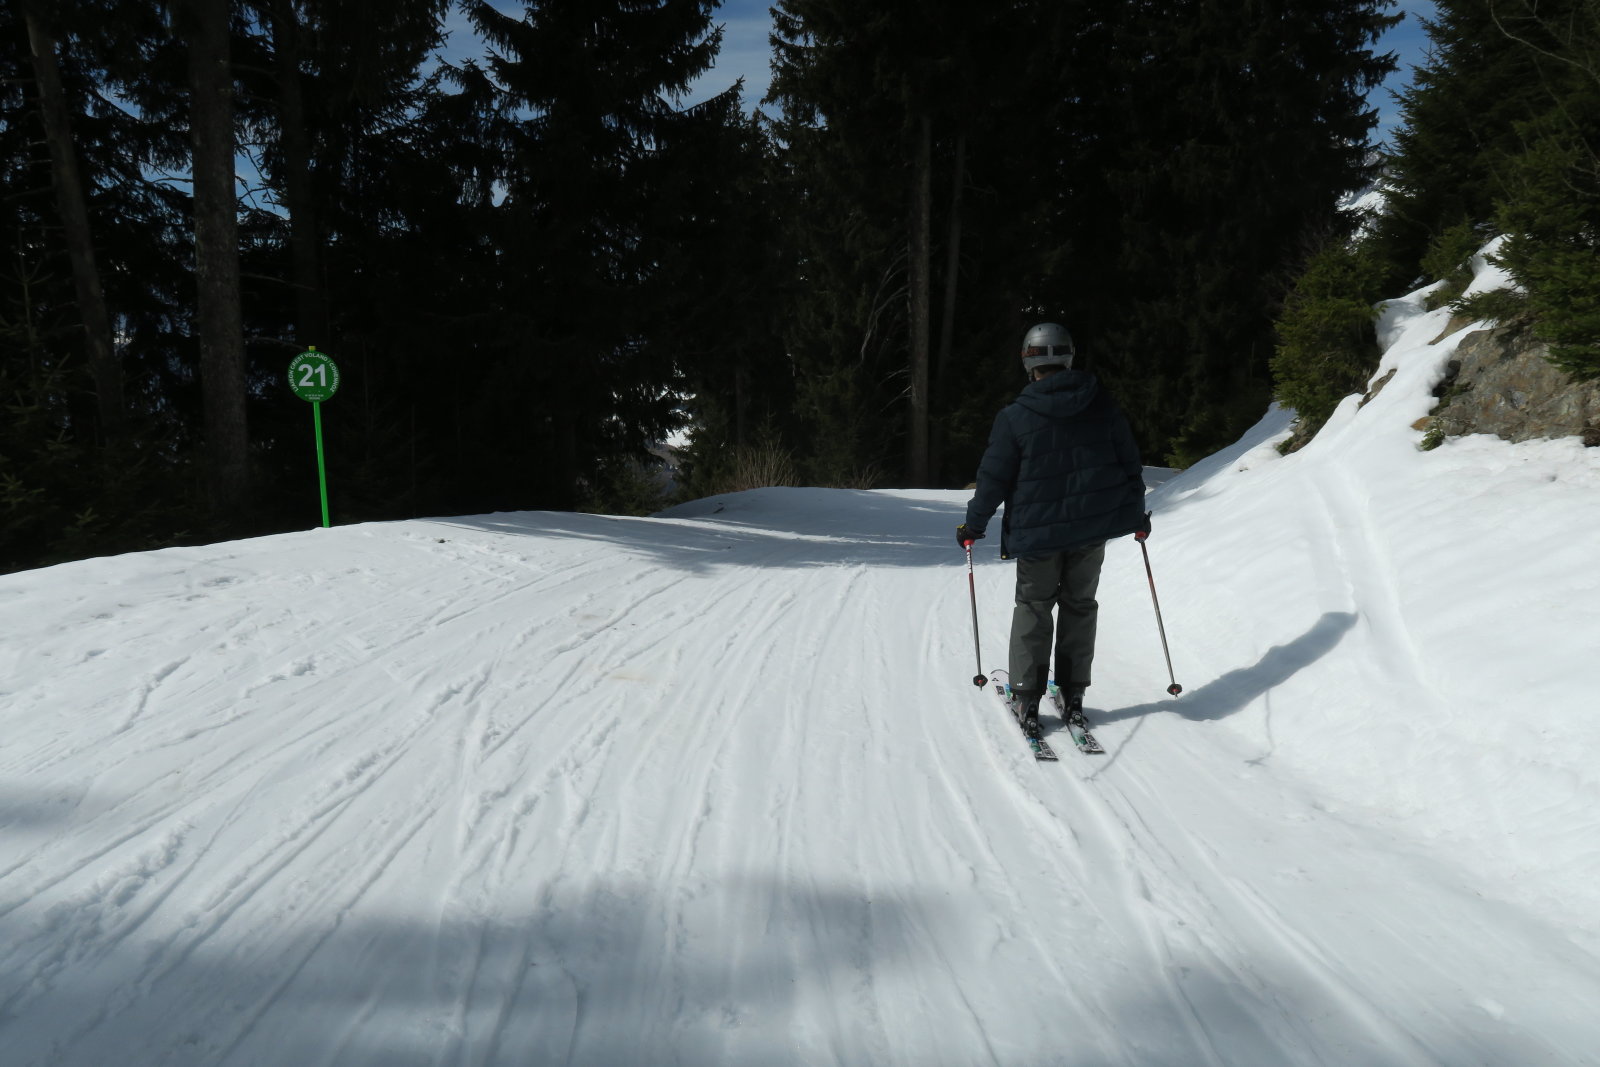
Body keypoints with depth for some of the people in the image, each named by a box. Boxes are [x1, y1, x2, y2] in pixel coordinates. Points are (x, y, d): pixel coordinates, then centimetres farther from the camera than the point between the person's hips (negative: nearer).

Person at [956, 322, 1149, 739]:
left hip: (1038, 532, -3)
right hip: (1093, 527, 3)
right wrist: (1137, 515, 19)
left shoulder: (1015, 416, -11)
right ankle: (1073, 695, 16)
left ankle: (1027, 699, 8)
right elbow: (1130, 464, 6)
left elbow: (994, 479, -7)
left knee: (1033, 608, 10)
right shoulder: (1102, 405, 0)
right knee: (1079, 606, 14)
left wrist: (973, 525, 6)